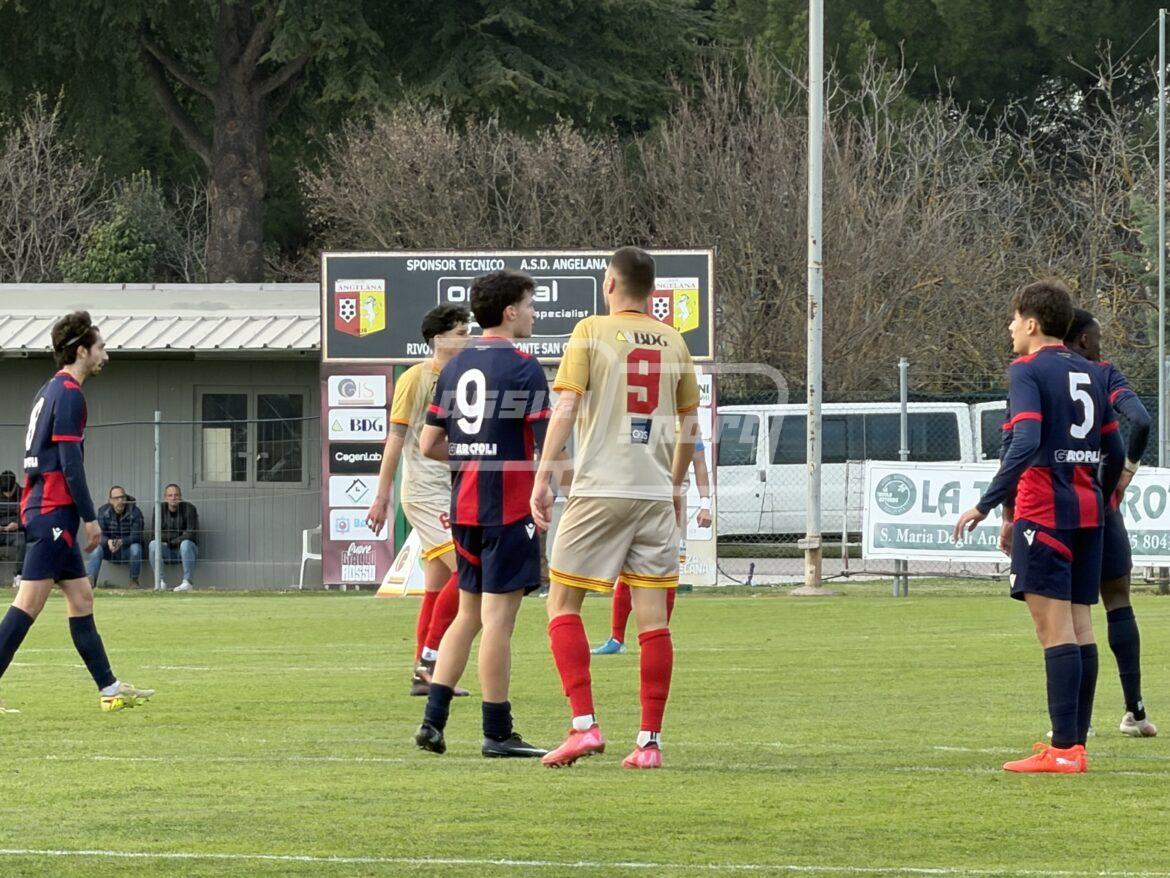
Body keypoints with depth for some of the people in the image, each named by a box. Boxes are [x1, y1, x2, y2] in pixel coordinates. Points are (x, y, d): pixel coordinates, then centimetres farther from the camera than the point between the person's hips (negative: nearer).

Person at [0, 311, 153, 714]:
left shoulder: (51, 390, 18)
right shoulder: (69, 394, -12)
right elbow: (70, 463, -17)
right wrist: (90, 518, -13)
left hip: (42, 509, 10)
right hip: (54, 511, -10)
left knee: (81, 598, 12)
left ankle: (109, 688, 15)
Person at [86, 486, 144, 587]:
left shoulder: (135, 512, -11)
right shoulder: (103, 511, -4)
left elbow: (136, 536, -19)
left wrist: (122, 542, -38)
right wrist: (108, 542, -36)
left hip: (127, 550, -1)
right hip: (109, 549, 1)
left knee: (136, 547, -33)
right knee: (96, 548, -28)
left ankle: (134, 581, -20)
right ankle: (91, 581, -32)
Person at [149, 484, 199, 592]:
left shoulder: (189, 508, -9)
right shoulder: (160, 509, -1)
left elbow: (191, 534, -16)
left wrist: (171, 542, -14)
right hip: (168, 553, 2)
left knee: (186, 543, -35)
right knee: (154, 544, -26)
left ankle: (188, 582, -33)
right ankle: (160, 582, -24)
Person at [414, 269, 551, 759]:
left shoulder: (455, 368, 11)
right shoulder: (522, 368, -10)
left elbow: (429, 445, 11)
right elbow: (548, 447, -14)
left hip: (464, 508, 7)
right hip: (508, 508, -7)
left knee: (468, 615, 16)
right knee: (498, 617, -4)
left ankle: (433, 719, 10)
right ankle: (497, 733, -1)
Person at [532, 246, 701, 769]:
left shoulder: (591, 333, -2)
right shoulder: (673, 342, 10)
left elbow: (565, 408, -10)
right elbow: (689, 425, 16)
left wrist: (542, 479, -8)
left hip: (599, 490, -4)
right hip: (655, 491, 4)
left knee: (562, 604, 5)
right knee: (652, 617, 4)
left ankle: (584, 725, -8)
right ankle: (650, 741, 2)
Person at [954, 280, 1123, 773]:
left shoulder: (1027, 371, -7)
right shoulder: (1089, 374, 15)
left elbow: (1026, 443, -20)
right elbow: (1115, 452, 17)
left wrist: (987, 504, -20)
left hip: (1043, 510, -7)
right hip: (1088, 511, 7)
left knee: (1054, 628, -10)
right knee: (1080, 626, 8)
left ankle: (1063, 750, -15)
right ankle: (1076, 743, 9)